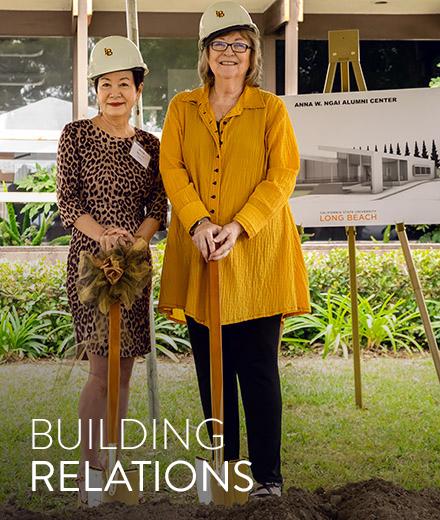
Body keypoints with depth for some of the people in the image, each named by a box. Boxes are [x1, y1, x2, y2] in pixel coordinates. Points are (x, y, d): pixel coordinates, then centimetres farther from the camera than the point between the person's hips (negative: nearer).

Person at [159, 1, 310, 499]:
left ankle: (268, 475, 5)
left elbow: (281, 176, -2)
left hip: (256, 254, -2)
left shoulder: (271, 109, 6)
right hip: (198, 252, 3)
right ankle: (221, 463, 20)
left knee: (258, 367, -3)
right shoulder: (182, 108, 12)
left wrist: (238, 226, -15)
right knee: (211, 366, 8)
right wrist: (198, 222, -14)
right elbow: (172, 167, 3)